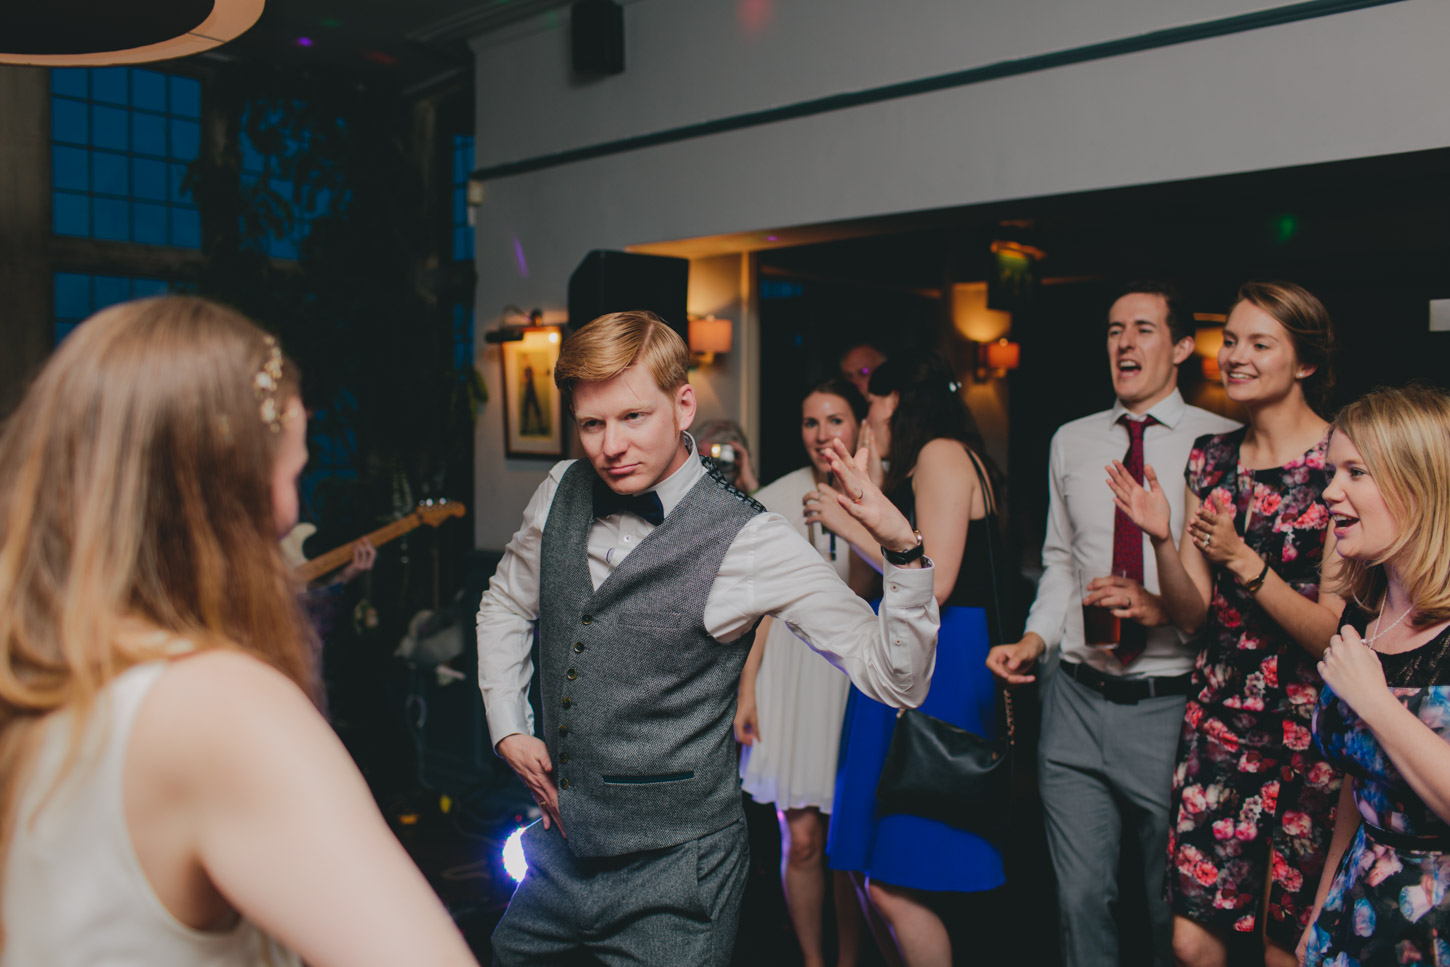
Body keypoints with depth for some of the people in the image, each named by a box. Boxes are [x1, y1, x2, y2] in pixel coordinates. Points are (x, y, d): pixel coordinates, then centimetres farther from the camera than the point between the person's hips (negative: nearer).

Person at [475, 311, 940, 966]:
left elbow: (895, 679, -16)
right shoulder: (562, 492, -2)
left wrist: (902, 547, -30)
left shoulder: (752, 543, -17)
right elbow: (506, 605, 17)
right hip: (560, 850, 6)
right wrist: (508, 728, 7)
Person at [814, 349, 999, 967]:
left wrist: (847, 522, -11)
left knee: (895, 883, -8)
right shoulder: (915, 468, 21)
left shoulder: (942, 454, -9)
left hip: (937, 666, -10)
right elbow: (904, 574, 14)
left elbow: (933, 583, -19)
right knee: (869, 868, 11)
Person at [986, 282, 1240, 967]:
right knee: (1081, 897, 10)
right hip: (1077, 699, 3)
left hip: (1171, 704, -3)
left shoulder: (1224, 443, -4)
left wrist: (1165, 607, -20)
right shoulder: (1071, 442, 10)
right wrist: (1034, 638, 2)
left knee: (1175, 911, 12)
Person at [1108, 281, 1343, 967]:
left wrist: (1243, 559, -20)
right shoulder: (1210, 458, 6)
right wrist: (1161, 540, -12)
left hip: (1309, 727, -4)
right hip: (1219, 721, 4)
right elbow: (1192, 615, 4)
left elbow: (1333, 633, -11)